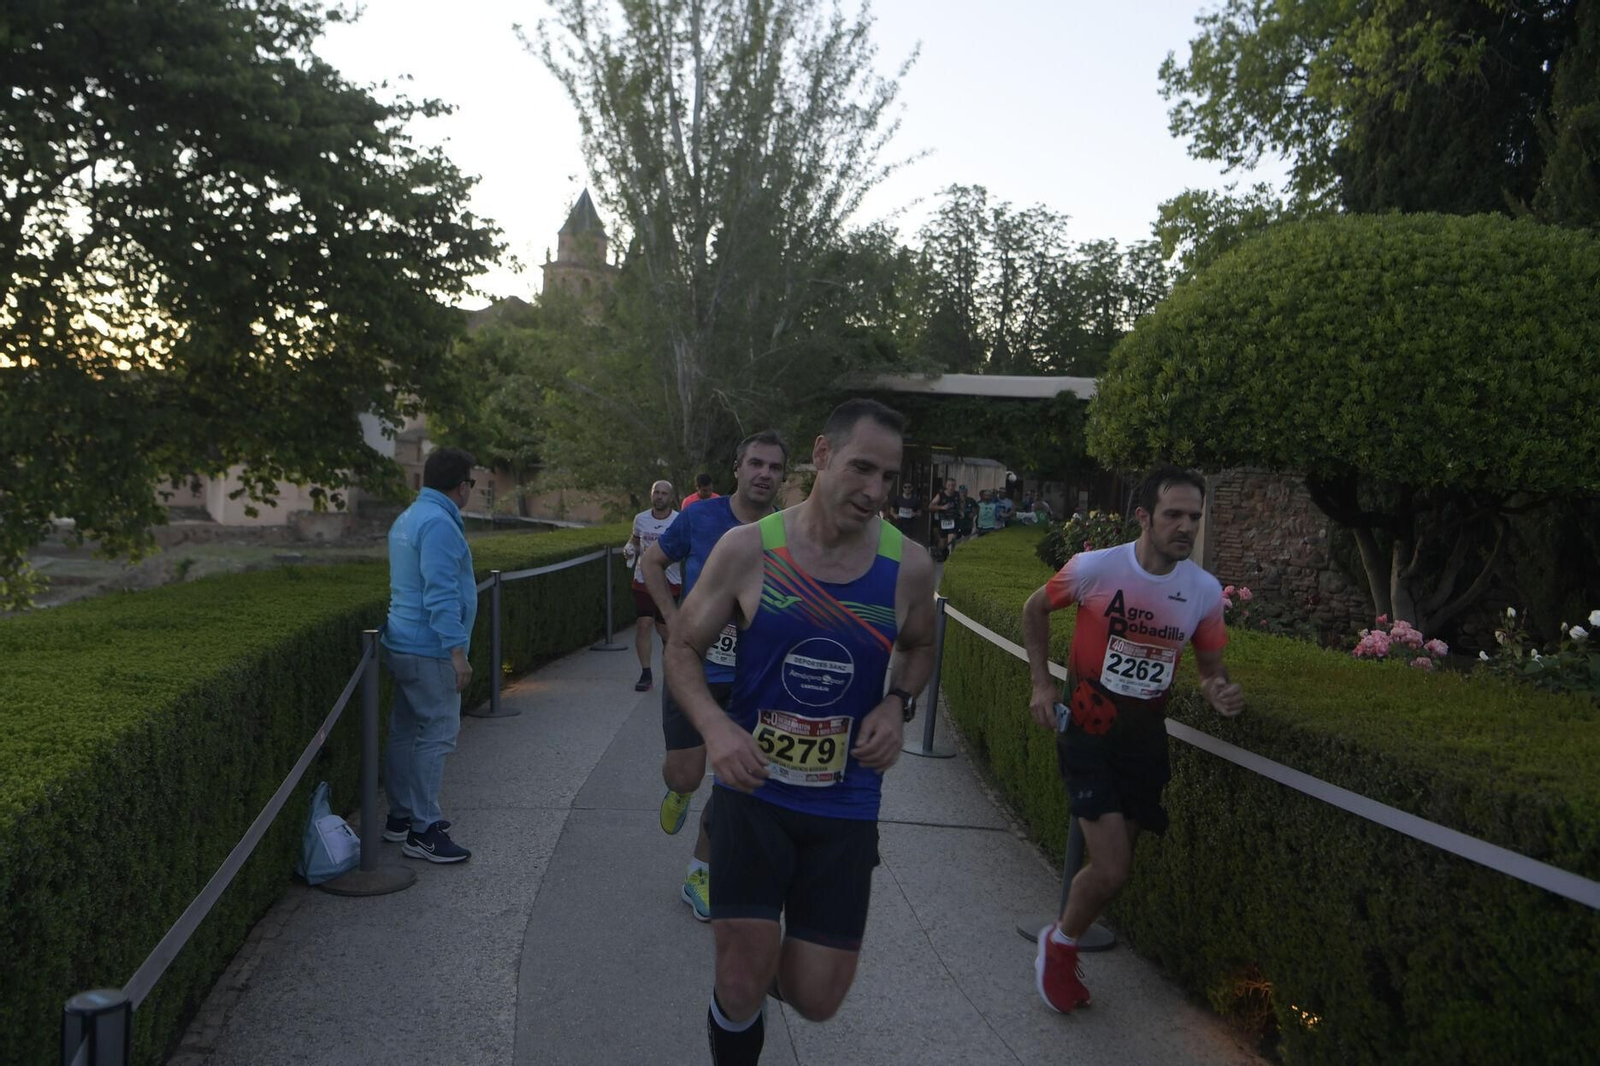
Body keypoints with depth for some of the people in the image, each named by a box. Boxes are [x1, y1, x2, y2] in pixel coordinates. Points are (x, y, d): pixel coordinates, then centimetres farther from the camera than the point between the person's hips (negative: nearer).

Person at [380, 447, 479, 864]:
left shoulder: (408, 518, 15)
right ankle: (423, 830, -1)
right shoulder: (438, 523, -18)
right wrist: (456, 651, -24)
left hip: (404, 643, 10)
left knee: (405, 731, 16)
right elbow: (441, 594, -24)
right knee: (436, 735, -5)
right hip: (429, 650, -10)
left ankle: (402, 816, 26)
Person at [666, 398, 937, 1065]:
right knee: (741, 991, -4)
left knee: (816, 999, 6)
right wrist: (714, 726, -21)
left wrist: (897, 704, -7)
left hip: (845, 805, 2)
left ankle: (770, 961, 42)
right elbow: (682, 647, -2)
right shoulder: (749, 548, -12)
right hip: (752, 791, -2)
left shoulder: (908, 567, -7)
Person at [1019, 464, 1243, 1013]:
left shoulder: (1205, 591, -6)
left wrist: (1219, 691, -16)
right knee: (1113, 871, -11)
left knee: (1114, 866, 14)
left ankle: (1063, 946, 40)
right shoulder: (1094, 567, -16)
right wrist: (1041, 682, -3)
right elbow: (1035, 609, 2)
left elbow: (1210, 664, 7)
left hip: (1145, 736, 4)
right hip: (1087, 731, -4)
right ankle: (1059, 943, 19)